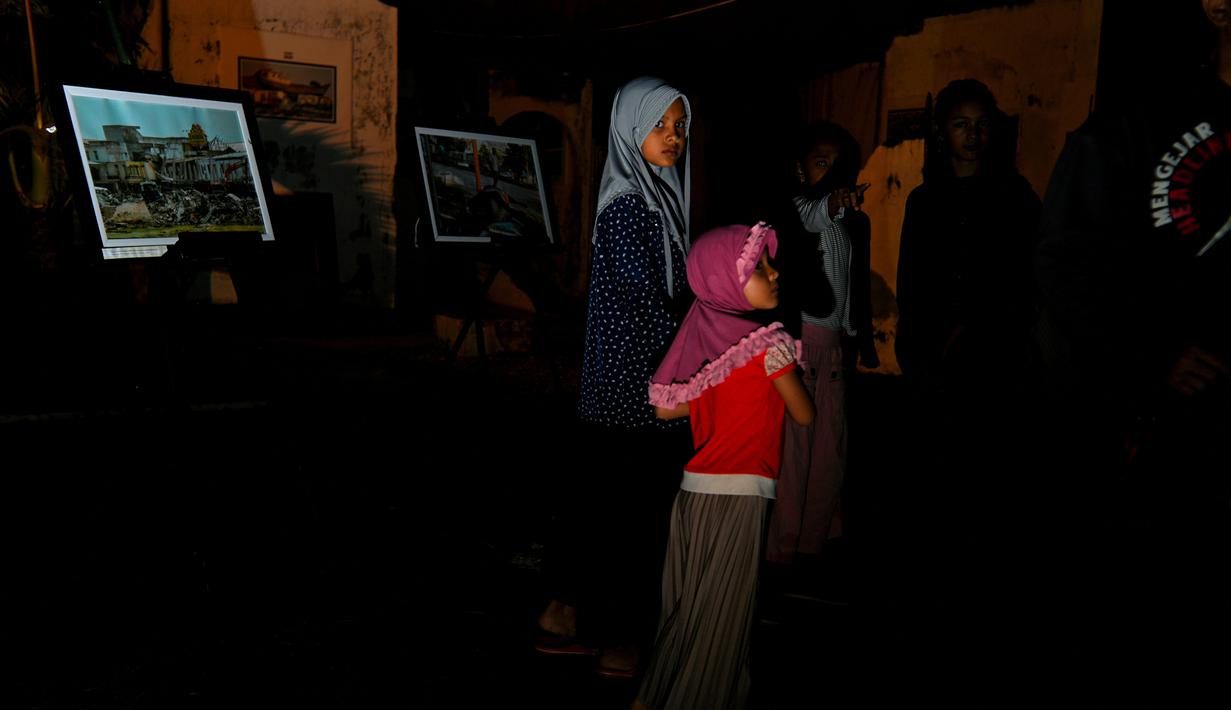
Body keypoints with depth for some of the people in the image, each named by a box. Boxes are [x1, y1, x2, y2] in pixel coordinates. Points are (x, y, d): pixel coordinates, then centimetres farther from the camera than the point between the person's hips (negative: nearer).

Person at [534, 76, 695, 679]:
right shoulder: (628, 206, -16)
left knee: (599, 495, 16)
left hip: (623, 385, 9)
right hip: (636, 388, -9)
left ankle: (561, 617, 29)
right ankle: (620, 645, 18)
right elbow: (651, 306, -20)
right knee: (633, 512, 2)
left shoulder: (653, 197, 13)